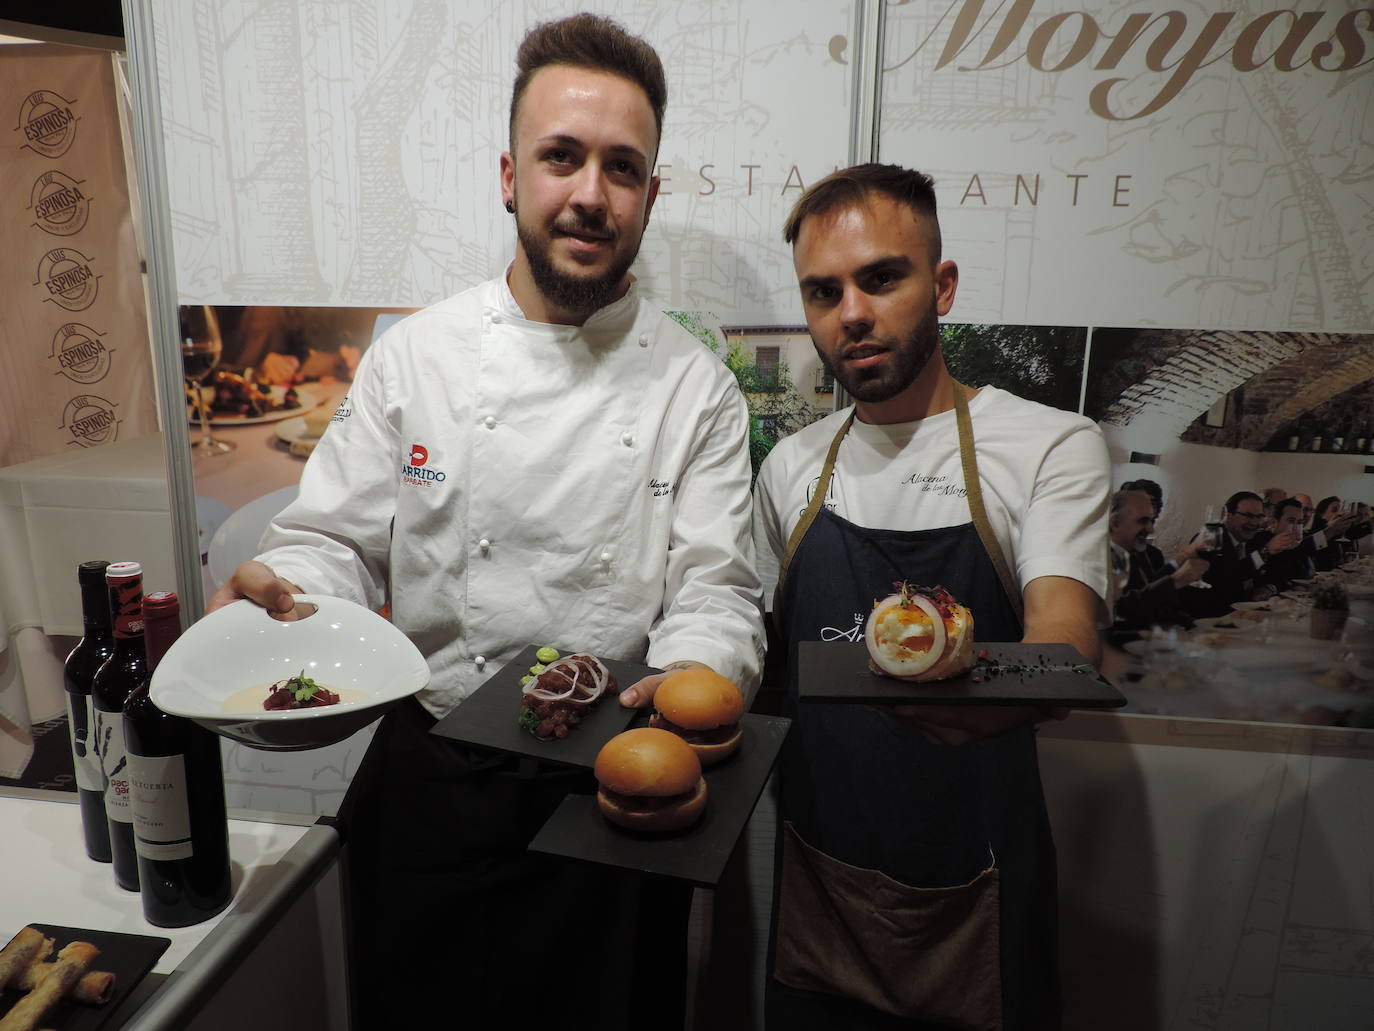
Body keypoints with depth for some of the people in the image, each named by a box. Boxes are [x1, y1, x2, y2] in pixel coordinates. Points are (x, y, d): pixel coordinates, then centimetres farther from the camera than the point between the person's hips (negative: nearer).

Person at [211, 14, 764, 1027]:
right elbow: (337, 542, 0)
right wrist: (275, 596, -21)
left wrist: (692, 682, -28)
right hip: (430, 784, 1)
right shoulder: (416, 356, -3)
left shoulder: (696, 386, -5)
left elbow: (716, 593, -8)